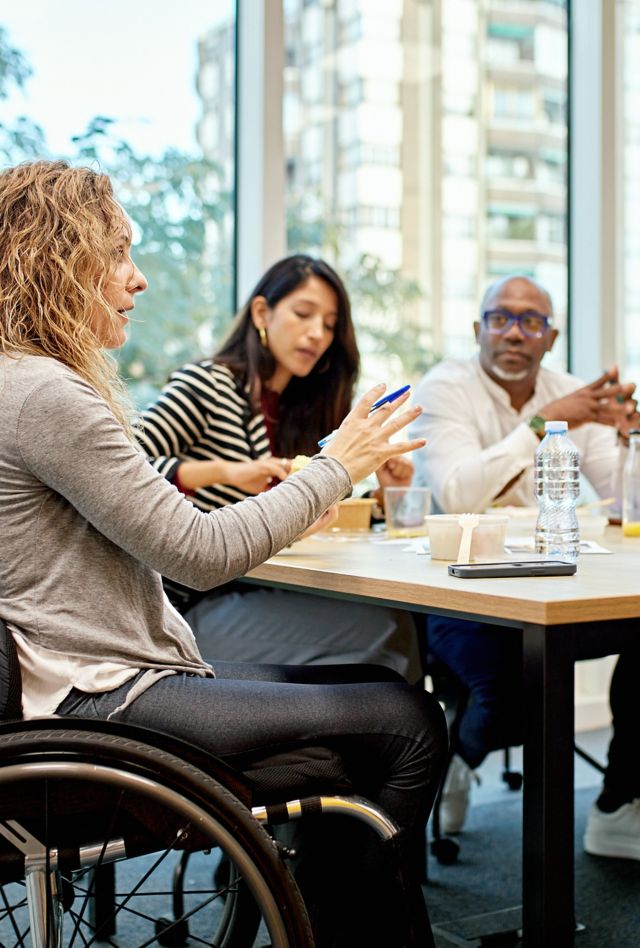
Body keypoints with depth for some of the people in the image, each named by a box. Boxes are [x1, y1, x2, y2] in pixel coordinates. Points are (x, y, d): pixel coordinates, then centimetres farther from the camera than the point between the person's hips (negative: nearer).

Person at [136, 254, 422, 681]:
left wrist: (381, 485, 0)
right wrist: (225, 472, -29)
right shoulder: (205, 385, -6)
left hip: (248, 594, 7)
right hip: (193, 609, -7)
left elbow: (314, 517, 15)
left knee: (395, 619, -16)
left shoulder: (300, 410, 15)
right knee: (383, 628, -21)